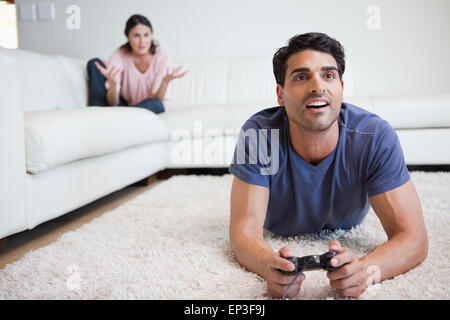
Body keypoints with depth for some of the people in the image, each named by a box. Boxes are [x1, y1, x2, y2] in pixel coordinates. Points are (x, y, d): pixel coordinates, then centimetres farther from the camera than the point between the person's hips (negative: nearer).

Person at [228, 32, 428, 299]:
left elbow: (414, 238, -39)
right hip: (277, 234, -1)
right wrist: (269, 265, -64)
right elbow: (244, 230, -40)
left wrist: (365, 269, -61)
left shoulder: (375, 136, -37)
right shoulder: (257, 134, -38)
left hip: (345, 233, 1)